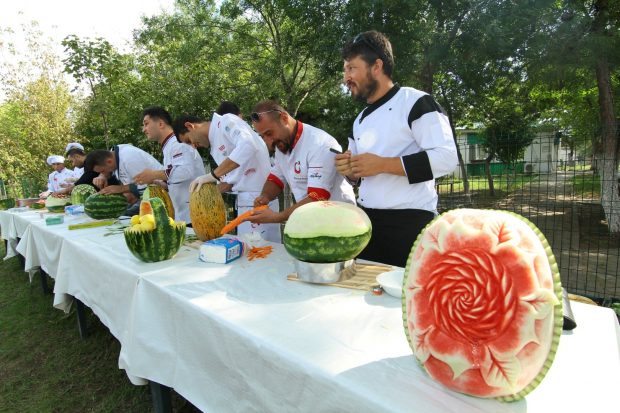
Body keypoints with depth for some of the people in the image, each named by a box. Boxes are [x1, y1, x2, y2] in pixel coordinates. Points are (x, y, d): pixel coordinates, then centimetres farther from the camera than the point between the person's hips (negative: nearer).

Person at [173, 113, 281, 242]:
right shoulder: (215, 147, 18)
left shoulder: (226, 122, -7)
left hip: (259, 197, -9)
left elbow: (248, 146, -26)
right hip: (246, 200, 9)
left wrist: (213, 174, -25)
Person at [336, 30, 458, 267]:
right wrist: (350, 171, -1)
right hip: (367, 222, 7)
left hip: (409, 223, -7)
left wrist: (382, 164, -19)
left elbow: (446, 158, -17)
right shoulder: (361, 120, 16)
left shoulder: (416, 102, -7)